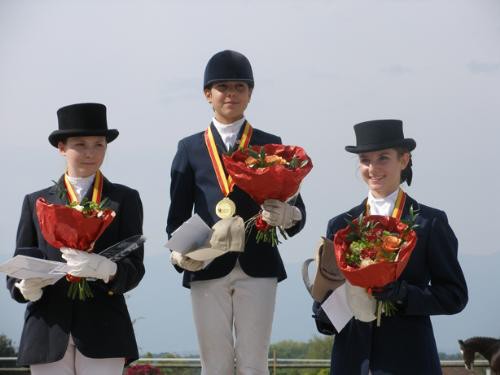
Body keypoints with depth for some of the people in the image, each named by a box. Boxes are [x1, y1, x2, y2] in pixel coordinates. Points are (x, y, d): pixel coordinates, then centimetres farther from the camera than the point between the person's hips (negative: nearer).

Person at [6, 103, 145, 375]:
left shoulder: (125, 199, 12)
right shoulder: (36, 202, 15)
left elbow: (134, 269, 1)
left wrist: (105, 268, -22)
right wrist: (26, 287, -14)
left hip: (102, 331, -1)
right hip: (48, 332, 1)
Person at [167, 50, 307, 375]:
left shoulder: (270, 146, 9)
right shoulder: (190, 149, 11)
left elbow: (298, 210, 5)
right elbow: (178, 214, 9)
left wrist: (287, 216, -19)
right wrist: (178, 253, -11)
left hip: (257, 268, 0)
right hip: (208, 271, 1)